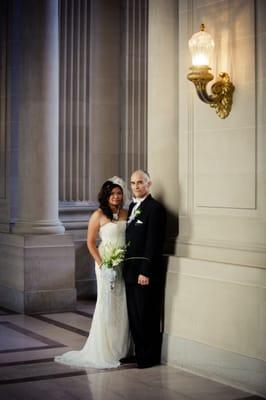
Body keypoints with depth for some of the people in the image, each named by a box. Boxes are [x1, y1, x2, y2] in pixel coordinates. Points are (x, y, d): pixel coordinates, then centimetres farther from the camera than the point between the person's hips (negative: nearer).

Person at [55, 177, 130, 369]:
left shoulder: (126, 214, 9)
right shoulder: (99, 215, -4)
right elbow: (90, 242, -3)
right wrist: (101, 263, -11)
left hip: (124, 264, 4)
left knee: (122, 306, 7)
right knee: (106, 304, -1)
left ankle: (121, 349, 19)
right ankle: (104, 351, 9)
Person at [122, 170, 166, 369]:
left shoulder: (155, 208, -12)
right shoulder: (132, 206, 15)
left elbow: (153, 243, -17)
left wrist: (145, 272, -20)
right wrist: (126, 267, 12)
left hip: (145, 271, -8)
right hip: (131, 270, 8)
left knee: (147, 316, -1)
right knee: (134, 315, 13)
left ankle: (150, 356, 10)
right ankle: (139, 352, 24)